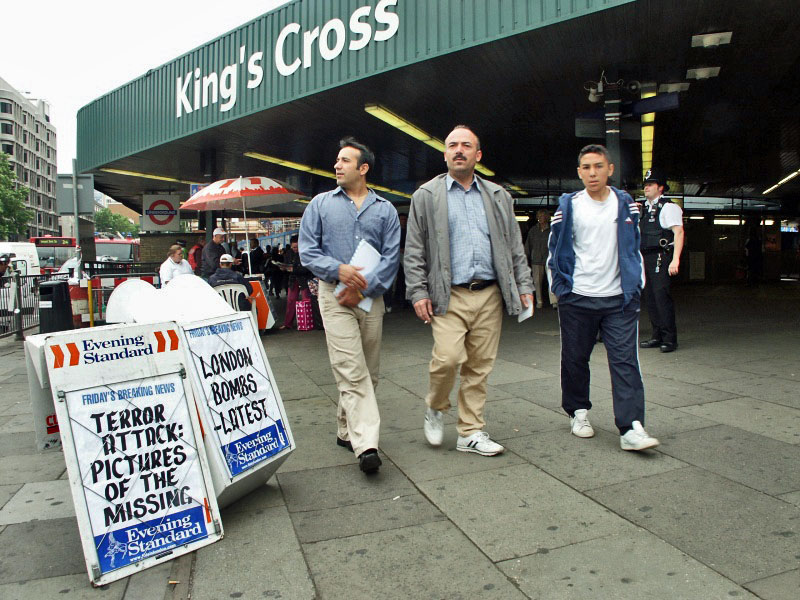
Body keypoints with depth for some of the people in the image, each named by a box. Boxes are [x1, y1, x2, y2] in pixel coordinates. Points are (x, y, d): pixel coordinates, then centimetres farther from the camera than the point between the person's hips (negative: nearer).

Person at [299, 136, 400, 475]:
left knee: (369, 373, 9)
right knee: (351, 372, -12)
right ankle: (366, 445, -15)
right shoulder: (321, 204, 10)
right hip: (334, 296, -2)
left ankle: (347, 430, 27)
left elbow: (391, 257, 2)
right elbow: (307, 251, 4)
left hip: (371, 297, 3)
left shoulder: (384, 209, 10)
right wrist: (338, 270, -13)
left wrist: (363, 288, -11)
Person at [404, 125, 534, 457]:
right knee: (448, 358, -17)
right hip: (449, 296, -3)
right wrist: (418, 292, -6)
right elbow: (414, 251, 2)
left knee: (480, 367, 6)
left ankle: (470, 432, 19)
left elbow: (514, 246, 16)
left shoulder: (498, 196, 15)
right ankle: (436, 408, 13)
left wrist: (524, 286, 8)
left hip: (490, 295, 3)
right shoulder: (426, 196, 6)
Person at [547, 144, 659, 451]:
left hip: (619, 298, 1)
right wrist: (560, 287, 6)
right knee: (575, 359, 9)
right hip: (577, 299, -1)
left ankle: (631, 428, -6)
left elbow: (634, 248, 16)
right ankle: (578, 411, 29)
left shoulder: (626, 204, 7)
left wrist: (637, 285, 10)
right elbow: (555, 250, 7)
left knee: (625, 360, -6)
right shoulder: (569, 206, 0)